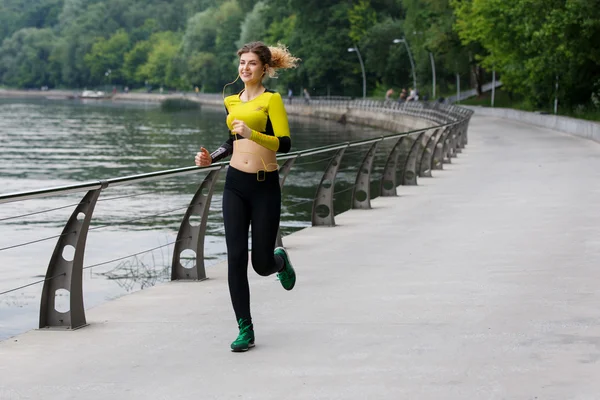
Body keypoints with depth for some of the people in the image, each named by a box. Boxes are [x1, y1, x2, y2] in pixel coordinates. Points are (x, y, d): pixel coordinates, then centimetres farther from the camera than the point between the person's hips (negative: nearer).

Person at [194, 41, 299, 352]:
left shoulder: (271, 99, -7)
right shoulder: (231, 101, 11)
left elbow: (284, 143, -18)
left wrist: (251, 133, -32)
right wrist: (211, 158, 9)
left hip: (265, 186, -4)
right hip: (236, 185, 4)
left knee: (261, 264, 2)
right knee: (236, 257, -5)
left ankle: (280, 260, 41)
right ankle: (245, 329, 3)